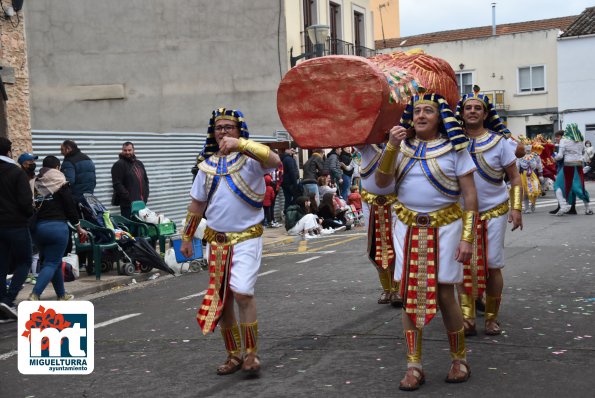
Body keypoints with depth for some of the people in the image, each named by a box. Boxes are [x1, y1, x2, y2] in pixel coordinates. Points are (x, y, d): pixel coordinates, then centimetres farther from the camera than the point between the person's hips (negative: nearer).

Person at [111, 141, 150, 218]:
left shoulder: (139, 163, 18)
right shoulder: (119, 165, -5)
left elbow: (146, 180, 25)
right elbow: (117, 184, -14)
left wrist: (146, 195, 11)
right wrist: (128, 197, -18)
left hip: (141, 202, 7)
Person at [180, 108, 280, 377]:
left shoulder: (250, 158, -8)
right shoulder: (208, 164, 8)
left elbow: (274, 160, -30)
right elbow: (197, 203, 14)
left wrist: (240, 145, -38)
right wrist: (186, 237, 15)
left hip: (246, 238, -5)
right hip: (216, 240, 6)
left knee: (242, 293, -18)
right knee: (221, 299, 9)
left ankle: (251, 353, -3)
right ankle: (234, 355, 22)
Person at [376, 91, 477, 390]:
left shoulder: (453, 148, -3)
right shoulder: (402, 147, 6)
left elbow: (470, 195, -5)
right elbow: (380, 182, -4)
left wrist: (467, 238, -12)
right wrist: (391, 146, -17)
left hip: (444, 227, -3)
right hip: (407, 228, 3)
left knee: (444, 295, -2)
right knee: (410, 296, 3)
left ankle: (459, 360, 18)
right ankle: (414, 366, 11)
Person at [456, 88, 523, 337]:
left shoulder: (499, 141, -1)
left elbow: (514, 178, 1)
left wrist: (516, 208, -10)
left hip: (494, 212, -1)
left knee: (492, 267, 4)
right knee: (463, 266, -1)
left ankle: (491, 318, 17)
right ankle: (467, 319, 5)